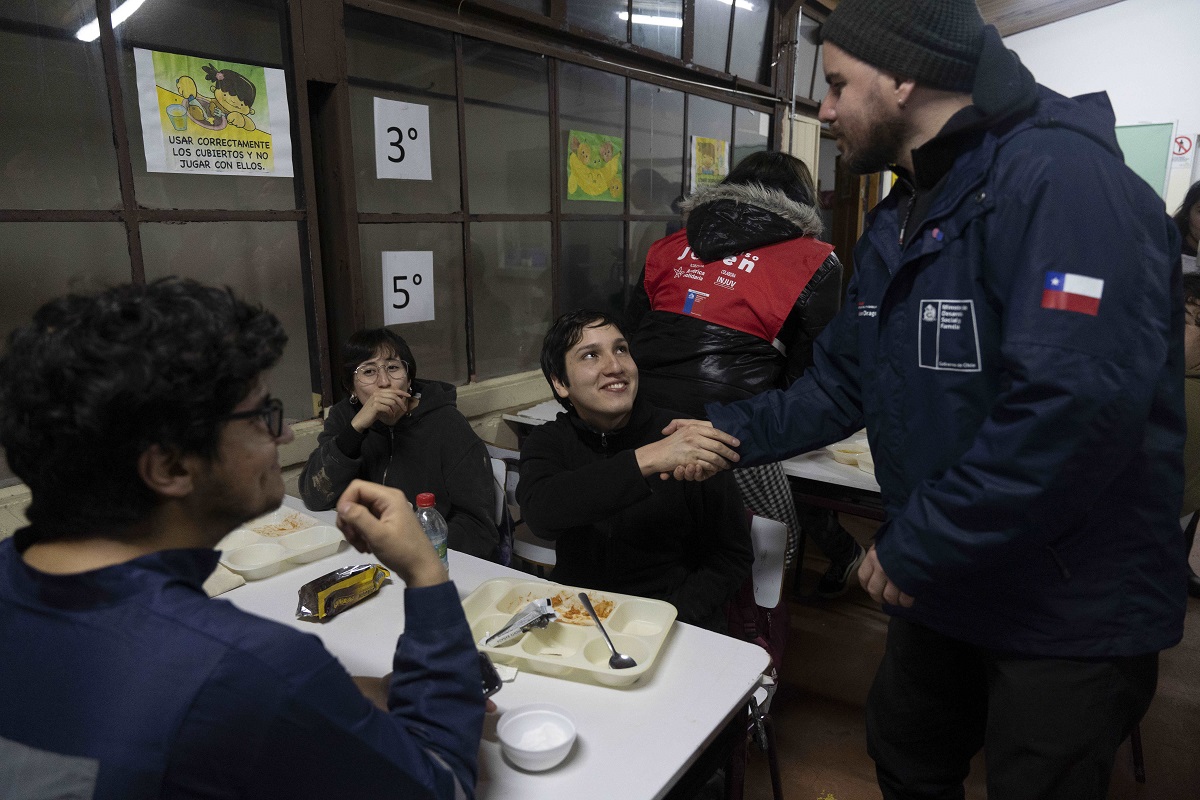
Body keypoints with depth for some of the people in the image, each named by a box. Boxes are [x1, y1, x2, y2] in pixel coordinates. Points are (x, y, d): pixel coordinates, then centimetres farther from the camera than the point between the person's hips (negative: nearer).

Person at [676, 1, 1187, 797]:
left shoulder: (1059, 178, -23)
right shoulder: (897, 222, 7)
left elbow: (1075, 409, -33)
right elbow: (845, 382, 11)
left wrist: (916, 548, -24)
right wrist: (729, 432, 5)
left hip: (1071, 617, -8)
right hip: (945, 584, 8)